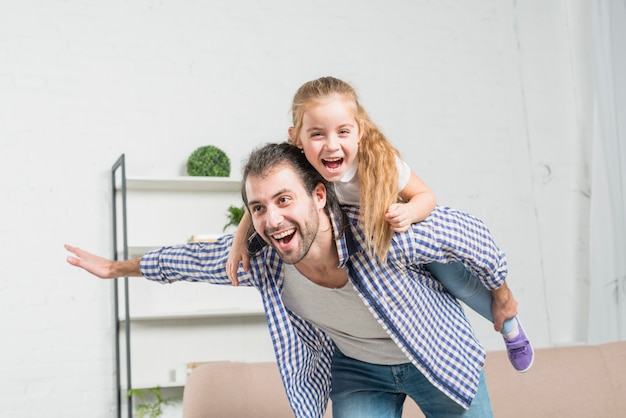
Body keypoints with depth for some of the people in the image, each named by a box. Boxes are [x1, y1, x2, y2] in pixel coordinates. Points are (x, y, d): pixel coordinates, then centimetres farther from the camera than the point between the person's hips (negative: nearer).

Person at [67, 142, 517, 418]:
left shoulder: (385, 232, -38)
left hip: (436, 356, -1)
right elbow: (188, 258, -5)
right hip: (355, 370, 2)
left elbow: (471, 234, -19)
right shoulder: (256, 258, -26)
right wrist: (116, 267, 8)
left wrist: (501, 294, -1)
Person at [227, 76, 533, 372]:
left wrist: (409, 211, -45)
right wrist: (240, 240, -23)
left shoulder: (380, 162, -38)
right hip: (348, 238, 2)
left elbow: (426, 196, -24)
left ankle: (509, 325, 28)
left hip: (408, 228, -2)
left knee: (457, 281, -2)